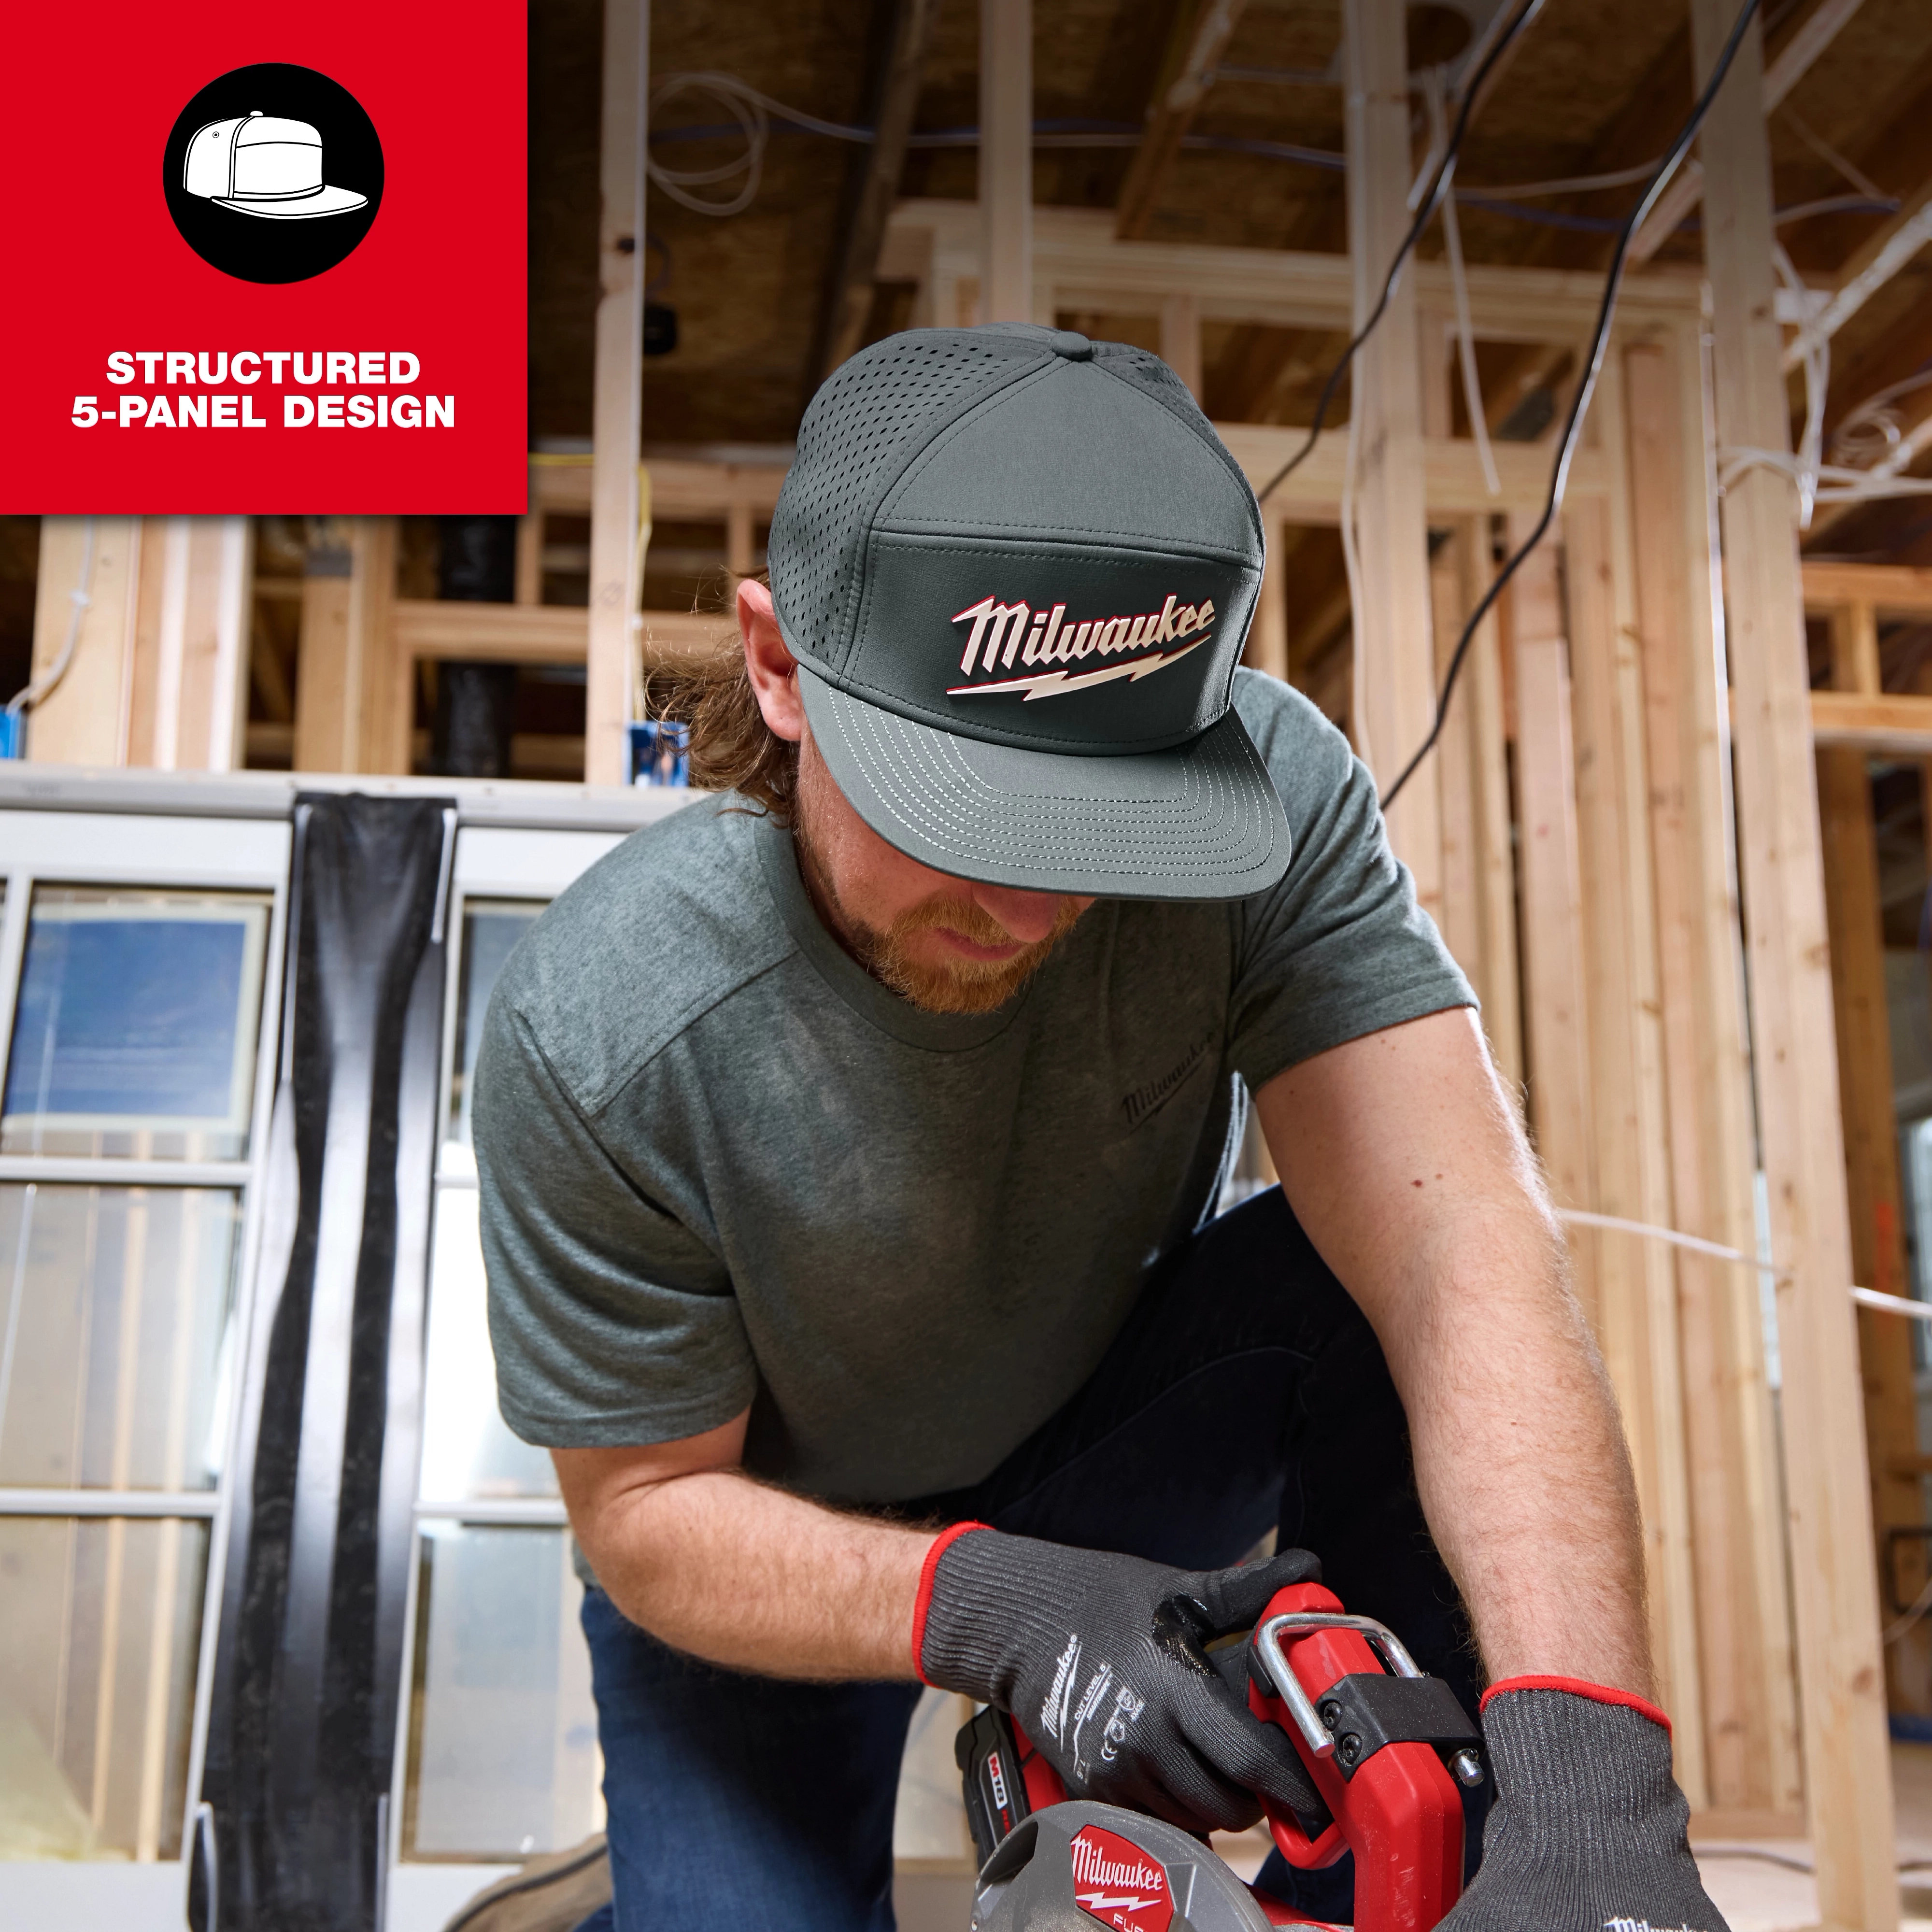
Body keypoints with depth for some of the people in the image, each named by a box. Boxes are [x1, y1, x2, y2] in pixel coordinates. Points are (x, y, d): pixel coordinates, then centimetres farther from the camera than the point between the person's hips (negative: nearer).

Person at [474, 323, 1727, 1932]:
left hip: (1122, 1424, 1)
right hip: (783, 1557, -1)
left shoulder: (1270, 795, -29)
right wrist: (976, 1601, -39)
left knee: (1370, 1273, -27)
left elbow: (1461, 1245, -37)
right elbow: (649, 1508, -19)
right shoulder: (597, 1034, -32)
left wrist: (1589, 1775, -50)